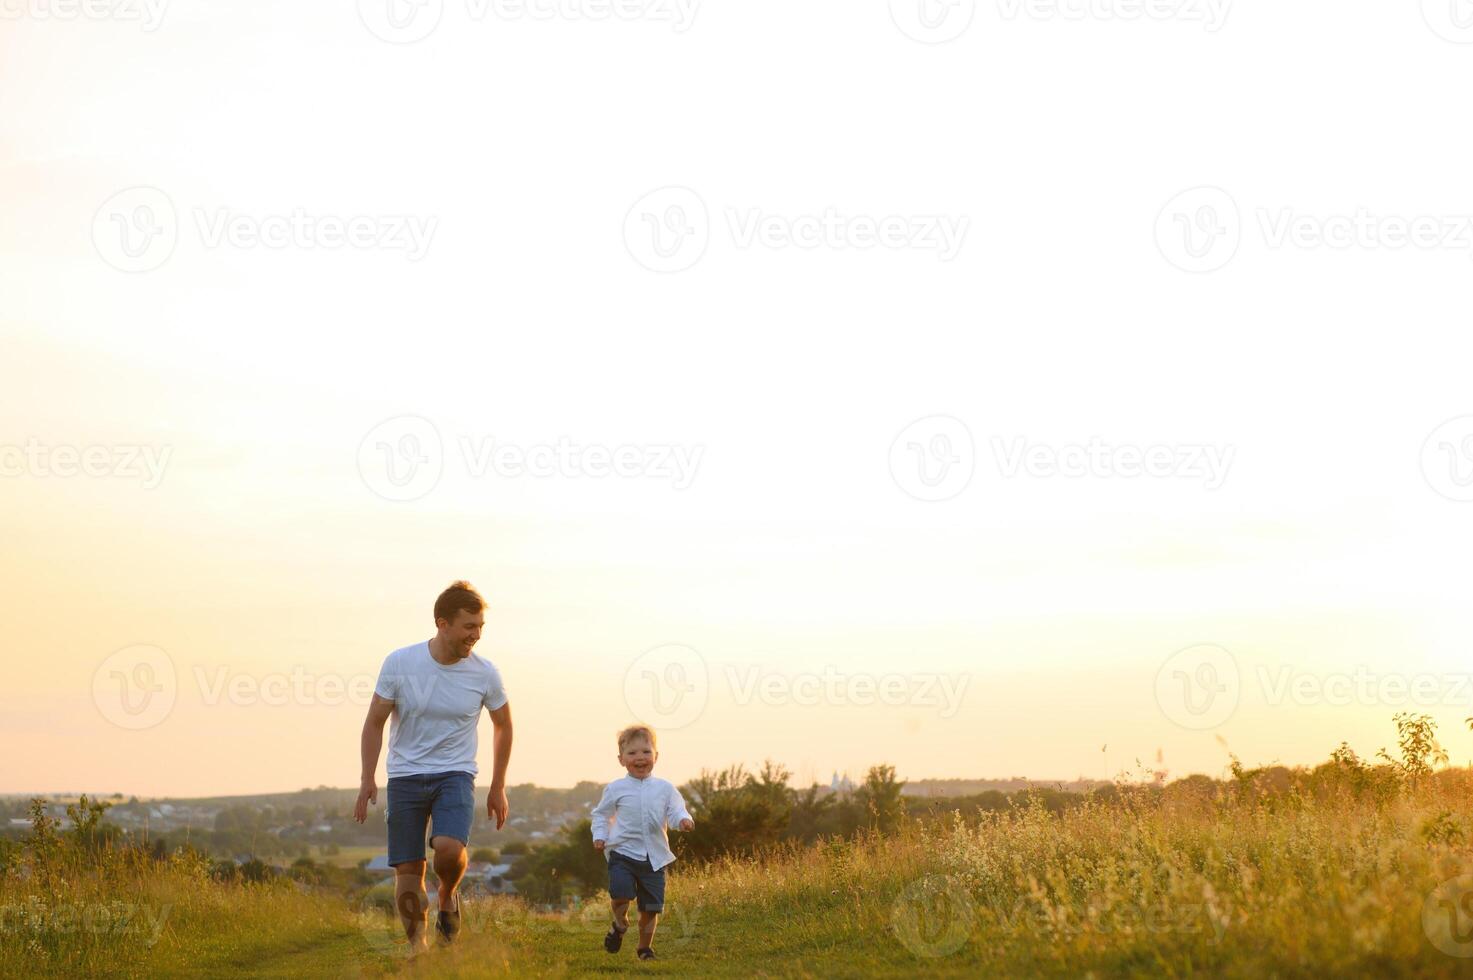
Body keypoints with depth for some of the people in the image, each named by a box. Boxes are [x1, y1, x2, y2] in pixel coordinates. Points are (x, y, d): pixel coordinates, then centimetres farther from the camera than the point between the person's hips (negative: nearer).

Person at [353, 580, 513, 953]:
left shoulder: (484, 674, -7)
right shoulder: (399, 663, -9)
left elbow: (504, 726, 10)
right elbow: (374, 723, 1)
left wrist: (497, 787, 11)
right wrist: (367, 779, -5)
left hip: (455, 775, -1)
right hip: (405, 778, 1)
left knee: (449, 848, -25)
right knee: (408, 870, -1)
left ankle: (448, 896, 8)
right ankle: (417, 944, 16)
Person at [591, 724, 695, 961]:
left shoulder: (664, 788, 4)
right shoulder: (616, 789, 2)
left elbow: (675, 811, 0)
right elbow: (601, 814, 12)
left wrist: (684, 819, -23)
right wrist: (600, 835, -3)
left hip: (654, 857, 2)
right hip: (622, 853, -2)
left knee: (651, 906, 4)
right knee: (620, 893, -21)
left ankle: (645, 946, 25)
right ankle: (620, 924, 12)